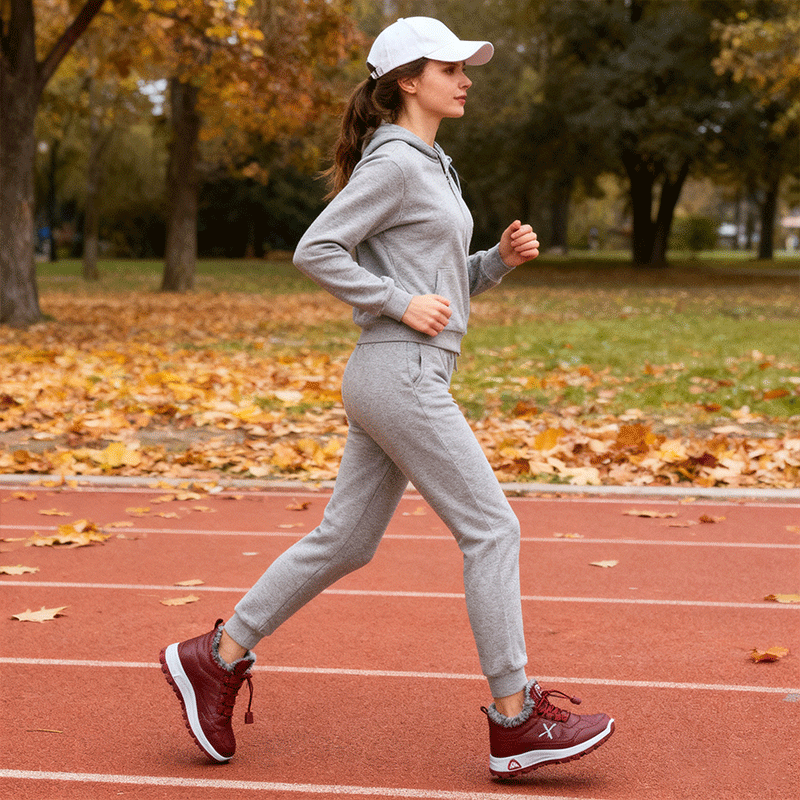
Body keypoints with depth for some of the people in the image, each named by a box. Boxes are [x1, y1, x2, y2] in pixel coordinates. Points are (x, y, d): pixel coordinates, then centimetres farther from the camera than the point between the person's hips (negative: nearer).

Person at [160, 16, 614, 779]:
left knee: (344, 541, 12)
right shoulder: (393, 162, -9)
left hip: (408, 379, 10)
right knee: (492, 530, -6)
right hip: (399, 377, -10)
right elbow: (315, 250, -15)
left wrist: (502, 257, 8)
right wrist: (401, 303, -16)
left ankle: (214, 659, 19)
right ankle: (516, 722, 0)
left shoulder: (430, 166, 20)